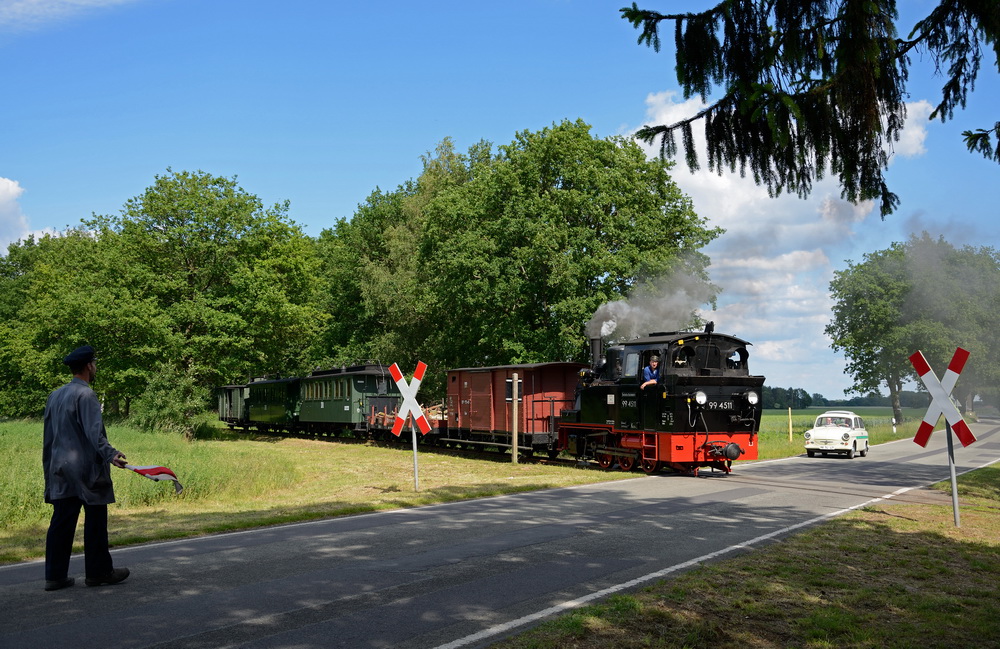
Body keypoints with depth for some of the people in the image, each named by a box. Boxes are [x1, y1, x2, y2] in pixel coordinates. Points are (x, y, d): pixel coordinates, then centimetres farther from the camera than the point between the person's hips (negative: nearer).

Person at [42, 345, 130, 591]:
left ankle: (55, 575, 11)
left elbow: (48, 436, 19)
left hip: (60, 469, 8)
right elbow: (94, 432, -23)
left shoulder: (55, 395, 14)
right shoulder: (85, 395, -12)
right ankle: (98, 572, 10)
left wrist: (49, 467, 25)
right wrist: (110, 454, -31)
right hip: (86, 469, -8)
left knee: (61, 522, 8)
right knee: (95, 521, 2)